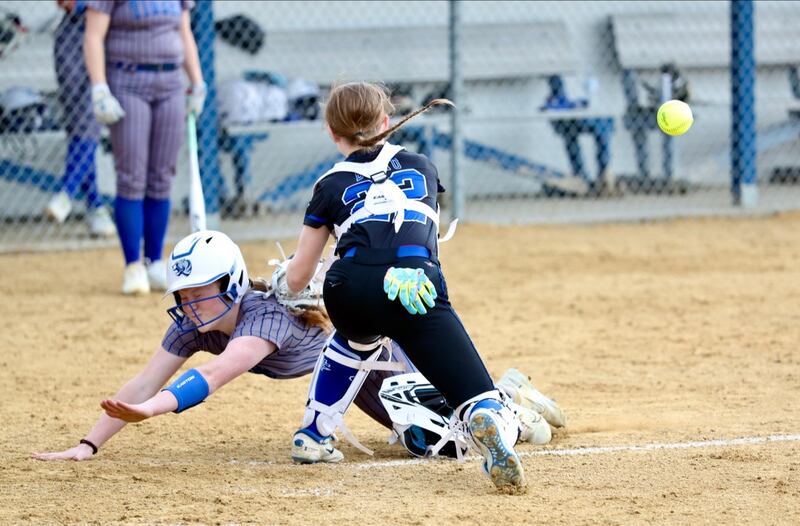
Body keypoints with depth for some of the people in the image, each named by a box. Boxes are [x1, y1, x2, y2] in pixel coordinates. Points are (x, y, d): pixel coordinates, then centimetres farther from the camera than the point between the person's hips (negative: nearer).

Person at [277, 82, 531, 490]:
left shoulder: (332, 185, 26)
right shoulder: (421, 167, 30)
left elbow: (296, 278, 31)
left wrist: (279, 286, 54)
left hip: (350, 292, 1)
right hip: (418, 285, -1)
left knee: (358, 337, 39)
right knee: (478, 401, -7)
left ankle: (313, 432, 37)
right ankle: (489, 420, -42)